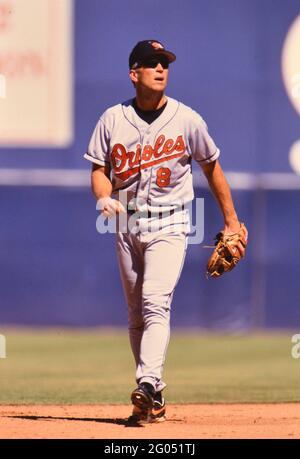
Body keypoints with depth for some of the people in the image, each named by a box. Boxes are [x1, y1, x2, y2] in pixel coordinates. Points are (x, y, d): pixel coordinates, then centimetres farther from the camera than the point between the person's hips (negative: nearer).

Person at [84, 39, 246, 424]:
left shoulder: (187, 119, -2)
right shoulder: (113, 120, 1)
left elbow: (211, 167, 9)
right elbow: (99, 170, 4)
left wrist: (231, 221, 12)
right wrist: (104, 198, -19)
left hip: (169, 225, -3)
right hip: (127, 225, 3)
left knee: (156, 303, -21)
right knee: (136, 313, 8)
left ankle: (148, 386, -32)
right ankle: (154, 398, 17)